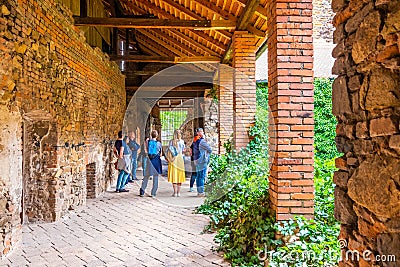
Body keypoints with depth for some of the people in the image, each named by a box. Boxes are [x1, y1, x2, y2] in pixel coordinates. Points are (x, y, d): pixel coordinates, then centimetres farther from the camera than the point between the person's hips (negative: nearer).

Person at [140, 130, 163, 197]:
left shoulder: (147, 142, -1)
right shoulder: (159, 143, -4)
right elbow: (160, 154, 2)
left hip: (149, 159, 2)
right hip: (156, 160, -2)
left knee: (146, 176, 12)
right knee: (155, 176, 6)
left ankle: (142, 191, 13)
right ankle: (153, 193, 7)